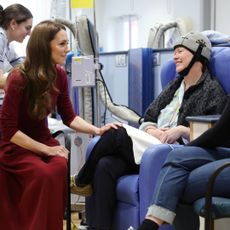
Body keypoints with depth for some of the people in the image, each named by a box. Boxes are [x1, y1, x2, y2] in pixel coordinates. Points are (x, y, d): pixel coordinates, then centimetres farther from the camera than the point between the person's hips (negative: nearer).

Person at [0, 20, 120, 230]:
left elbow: (69, 117, 5)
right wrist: (46, 150, -21)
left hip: (43, 138, 5)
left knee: (62, 168, -28)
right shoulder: (19, 79, -21)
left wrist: (97, 130, -12)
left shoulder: (59, 75, -4)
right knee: (43, 173, -33)